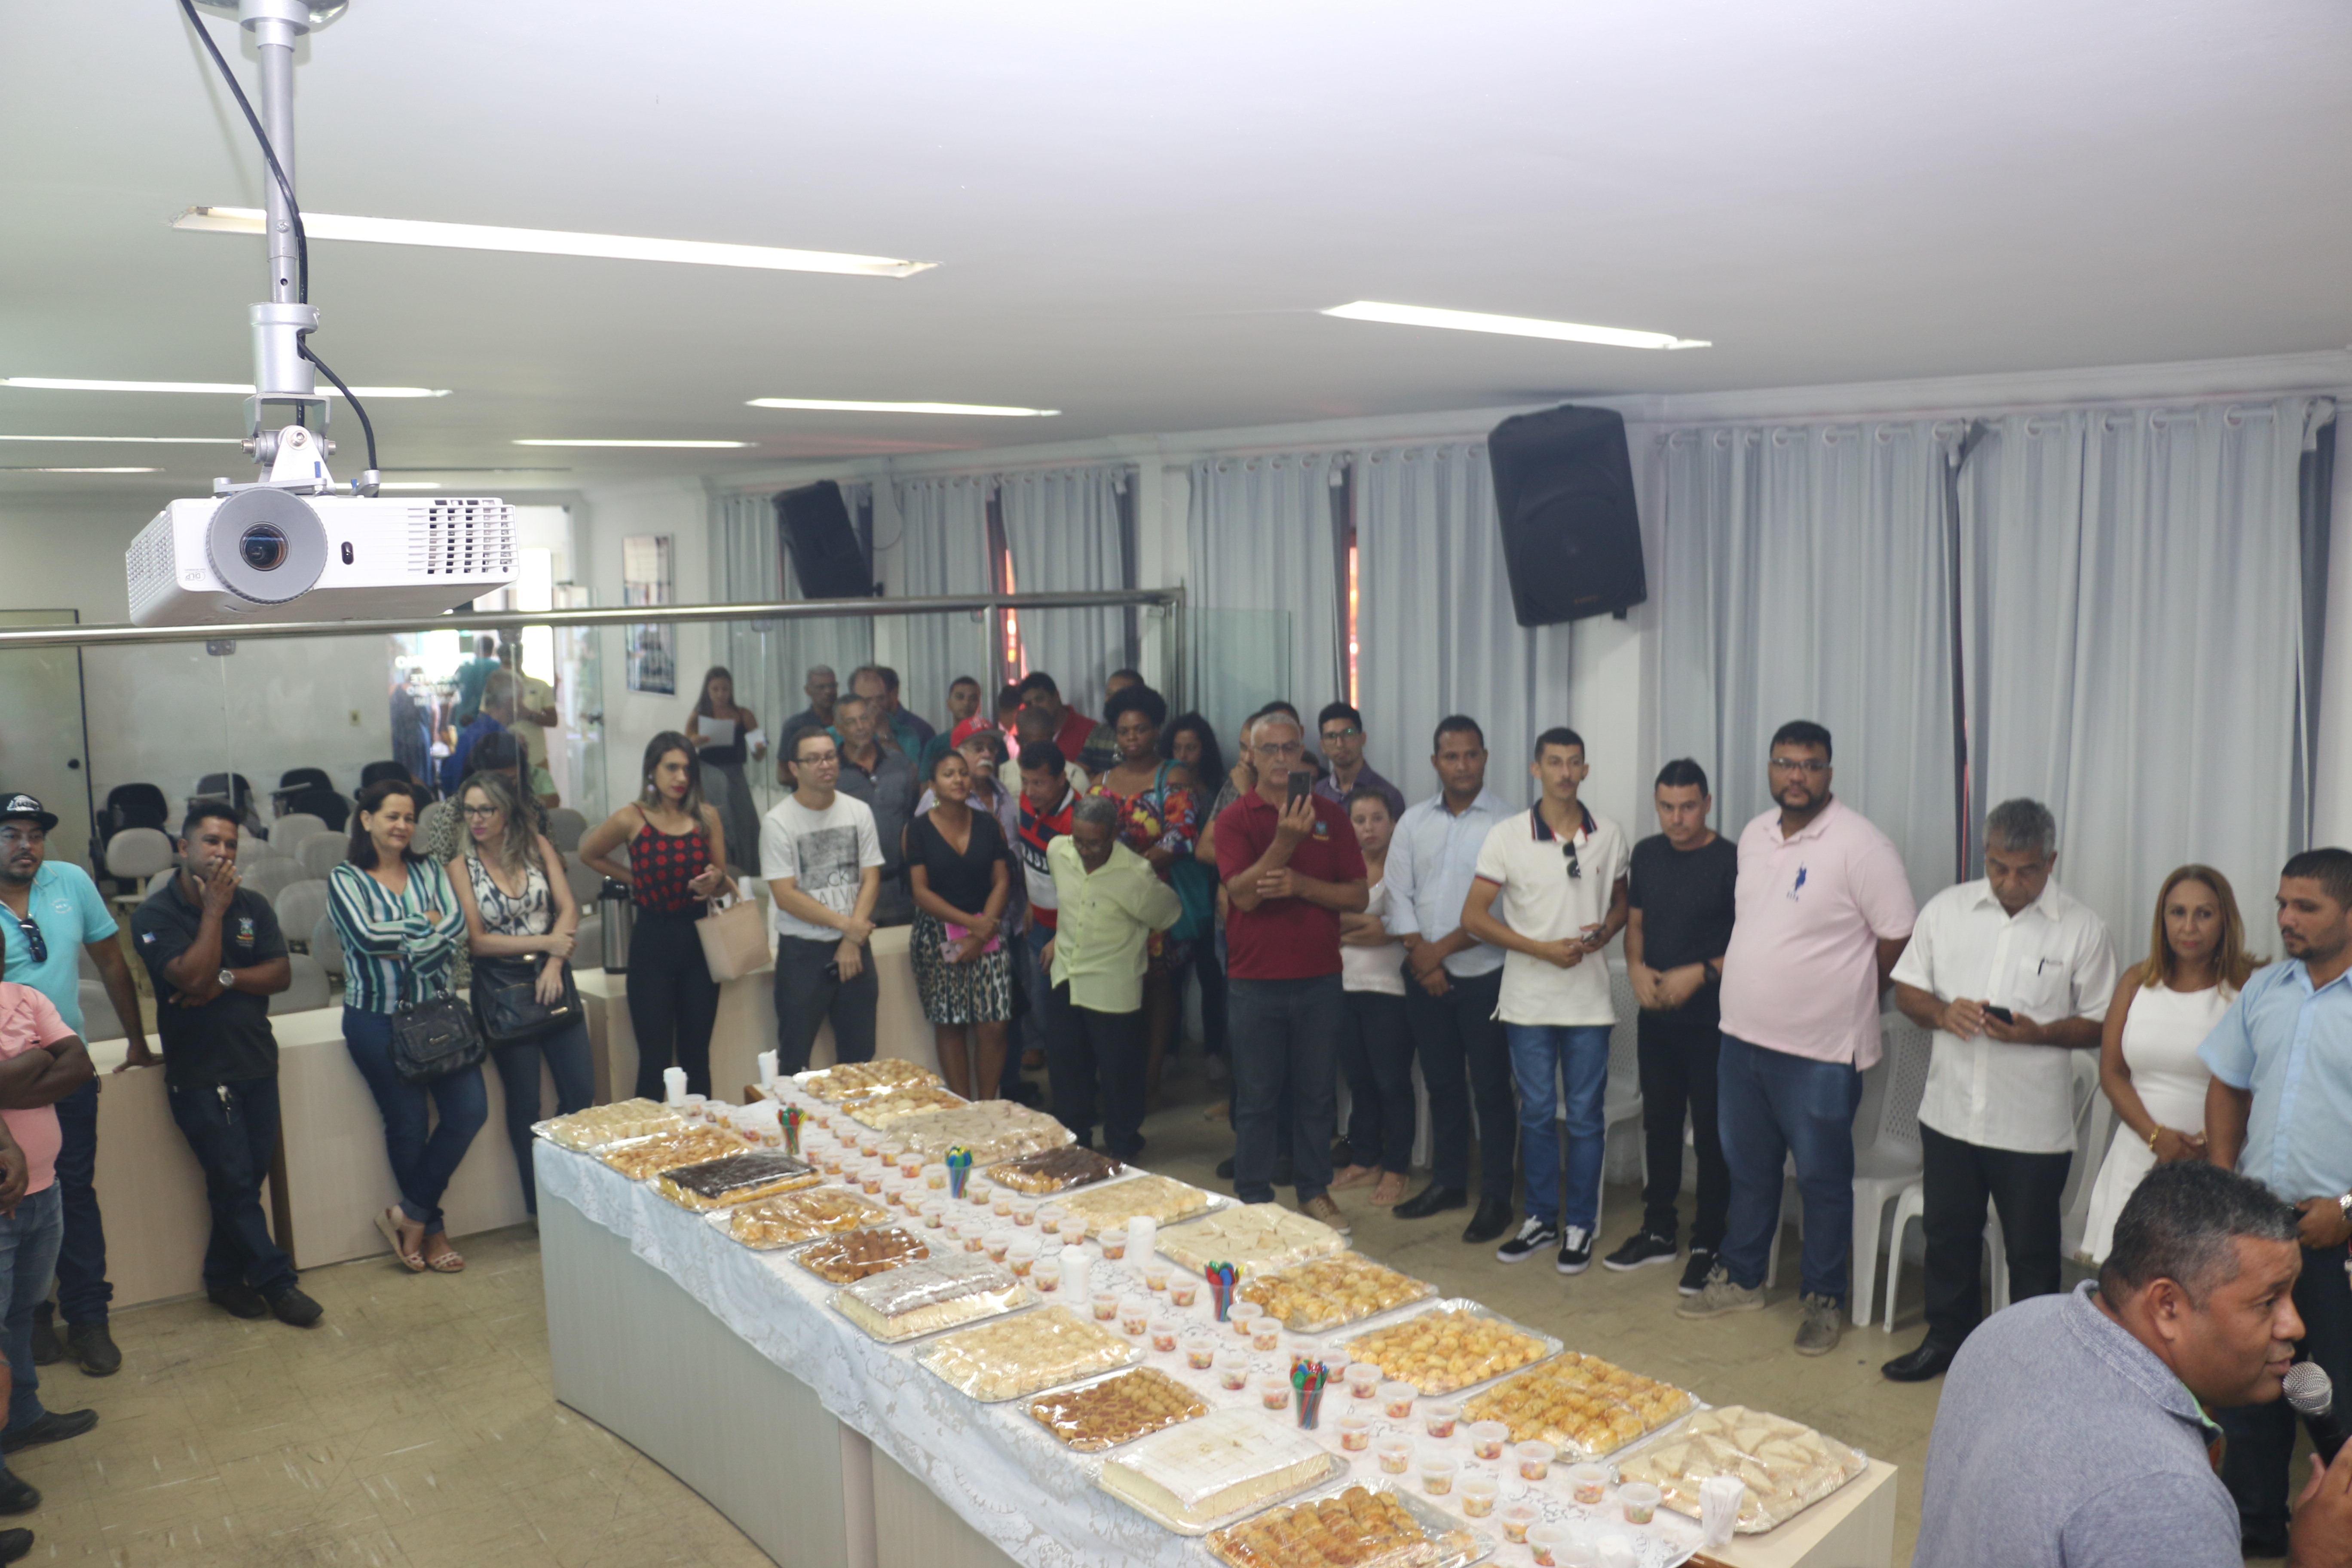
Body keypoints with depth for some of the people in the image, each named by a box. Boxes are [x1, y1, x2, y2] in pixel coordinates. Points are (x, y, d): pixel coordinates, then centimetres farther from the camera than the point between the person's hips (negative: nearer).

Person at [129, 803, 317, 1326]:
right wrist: (214, 910, -16)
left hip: (257, 1062, 5)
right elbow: (192, 977, -21)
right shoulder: (155, 915, -8)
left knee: (246, 1180, 10)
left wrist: (228, 979, -16)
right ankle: (276, 1281, 6)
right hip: (198, 1073, -4)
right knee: (235, 1182, -3)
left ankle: (224, 1279, 25)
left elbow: (282, 974, 0)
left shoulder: (253, 906, 6)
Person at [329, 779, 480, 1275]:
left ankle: (411, 1214, 10)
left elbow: (457, 927, -6)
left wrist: (404, 949, -18)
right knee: (408, 1123, 3)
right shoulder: (346, 879, -2)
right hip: (377, 1018, -4)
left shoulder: (429, 871, 9)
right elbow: (366, 936, -17)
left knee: (471, 1109, -6)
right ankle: (433, 1229, 21)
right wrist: (425, 924, -8)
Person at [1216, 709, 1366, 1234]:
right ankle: (1254, 1200, 18)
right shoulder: (1235, 819, -3)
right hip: (1255, 982, -2)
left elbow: (1358, 896, 0)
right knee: (1256, 1097, 6)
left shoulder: (1329, 816, 5)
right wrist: (1284, 842, -27)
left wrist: (1300, 884, -16)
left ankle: (1316, 1192, 26)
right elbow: (1243, 894, -15)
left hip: (1319, 979, 2)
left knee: (1317, 1093, 12)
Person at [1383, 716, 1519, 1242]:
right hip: (1426, 976, 5)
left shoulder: (1506, 821, -10)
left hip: (1484, 975, -4)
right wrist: (1420, 956, -7)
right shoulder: (1414, 821, 6)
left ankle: (1496, 1198, 13)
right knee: (1442, 1084, 15)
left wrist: (1441, 948, -12)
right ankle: (1448, 1183, 28)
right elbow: (1399, 896, 4)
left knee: (1491, 1090, 3)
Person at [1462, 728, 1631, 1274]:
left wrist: (1604, 933, -8)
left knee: (1585, 1117, 6)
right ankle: (1541, 1219, 25)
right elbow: (1474, 916, -6)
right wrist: (1543, 949, -14)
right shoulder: (1507, 836, -6)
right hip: (1528, 999, -1)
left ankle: (1580, 1225, 20)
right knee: (1536, 1115, 10)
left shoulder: (1610, 835, 2)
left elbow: (1621, 902, 15)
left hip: (1589, 1000, 1)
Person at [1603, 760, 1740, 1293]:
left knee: (1711, 1134, 3)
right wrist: (1636, 967, -3)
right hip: (1655, 1015, 6)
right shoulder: (1647, 854, 6)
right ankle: (1659, 1232, 28)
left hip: (1710, 1021, -6)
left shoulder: (1730, 862, -12)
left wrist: (1700, 974, -20)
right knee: (1659, 1124, 15)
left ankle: (1709, 1244, 15)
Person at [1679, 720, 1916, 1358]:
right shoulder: (1754, 835, 7)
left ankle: (1824, 1299, 22)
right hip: (1743, 1040, 7)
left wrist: (1849, 995, -1)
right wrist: (1758, 987, 13)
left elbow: (1899, 936, -12)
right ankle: (1741, 1279, 33)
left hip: (1820, 1051, -6)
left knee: (1823, 1180, 7)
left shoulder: (1860, 845, -16)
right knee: (1748, 1169, 19)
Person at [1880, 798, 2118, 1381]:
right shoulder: (1948, 908, 3)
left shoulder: (2083, 930, -5)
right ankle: (1947, 1338, 34)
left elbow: (2099, 1023, -3)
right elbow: (1906, 988, 7)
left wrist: (2037, 1033, -21)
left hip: (2034, 1128, -3)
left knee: (2031, 1251, 9)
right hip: (1950, 1113, 3)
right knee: (1949, 1235, 17)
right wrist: (1942, 1013, -14)